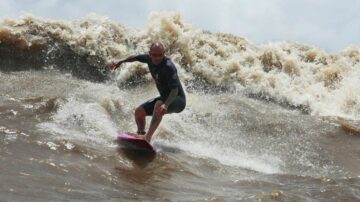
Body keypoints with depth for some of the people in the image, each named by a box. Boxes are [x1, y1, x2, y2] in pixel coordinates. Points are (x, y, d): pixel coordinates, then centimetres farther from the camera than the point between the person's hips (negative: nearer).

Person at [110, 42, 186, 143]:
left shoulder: (168, 67, -28)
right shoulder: (149, 59, -5)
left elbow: (175, 89, -36)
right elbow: (136, 57, 17)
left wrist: (166, 105, -51)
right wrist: (120, 62, 28)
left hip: (178, 100, -8)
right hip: (165, 98, 9)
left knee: (159, 105, -38)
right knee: (139, 111, 5)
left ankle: (148, 136, -43)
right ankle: (141, 134, 26)